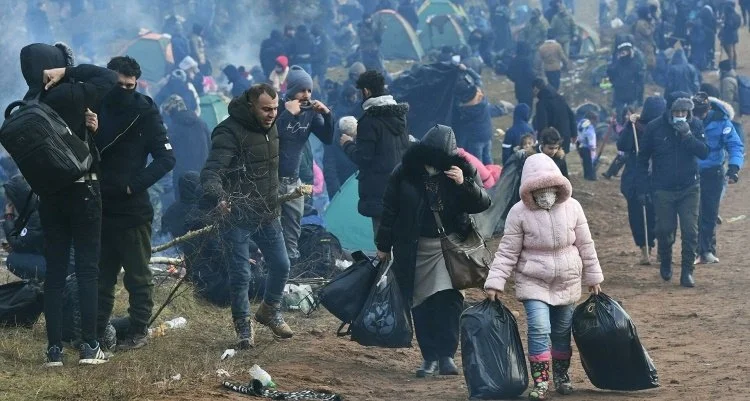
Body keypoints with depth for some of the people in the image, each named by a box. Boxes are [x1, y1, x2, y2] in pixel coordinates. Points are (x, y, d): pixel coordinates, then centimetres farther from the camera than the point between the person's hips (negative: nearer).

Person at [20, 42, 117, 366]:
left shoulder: (29, 105, 3)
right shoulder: (69, 95, -16)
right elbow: (110, 79, -7)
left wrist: (83, 124, 1)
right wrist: (71, 69, -5)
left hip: (49, 192, 5)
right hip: (82, 189, -5)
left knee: (55, 271, 7)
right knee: (87, 269, 1)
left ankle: (54, 349, 4)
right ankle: (89, 346, -1)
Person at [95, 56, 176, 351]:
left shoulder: (145, 113, -6)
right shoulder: (95, 107, 3)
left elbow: (167, 158, -8)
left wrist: (134, 184, -16)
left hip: (132, 208, -4)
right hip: (99, 205, 4)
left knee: (137, 274, 4)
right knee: (101, 273, 11)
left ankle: (139, 330, 10)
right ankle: (96, 329, 18)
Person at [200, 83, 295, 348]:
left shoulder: (271, 128, 6)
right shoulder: (230, 132, -19)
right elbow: (211, 172, -30)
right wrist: (218, 198, -49)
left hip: (267, 214, 7)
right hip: (237, 215, -7)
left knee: (281, 266, 12)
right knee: (240, 274, -2)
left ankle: (270, 311, 36)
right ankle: (243, 328, 14)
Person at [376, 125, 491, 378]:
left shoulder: (463, 170, -3)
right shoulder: (405, 172, -3)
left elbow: (482, 203, -5)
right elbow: (390, 209, 4)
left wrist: (464, 184, -22)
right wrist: (383, 246, 7)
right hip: (414, 249, 1)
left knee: (449, 299, -13)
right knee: (421, 304, 2)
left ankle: (446, 355, -8)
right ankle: (429, 357, 9)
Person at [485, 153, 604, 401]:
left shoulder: (572, 207, -5)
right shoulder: (519, 213, -12)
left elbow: (585, 246, 4)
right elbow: (507, 252, -8)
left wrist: (593, 278, 9)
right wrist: (495, 282, -14)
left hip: (567, 283, 3)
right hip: (534, 283, -3)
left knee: (562, 332, 11)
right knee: (539, 330, -17)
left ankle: (561, 376, 31)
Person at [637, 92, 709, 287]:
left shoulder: (695, 125, -2)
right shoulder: (654, 128, -6)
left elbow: (704, 153, -10)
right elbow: (643, 159, 1)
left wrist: (688, 135, -24)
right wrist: (642, 188, -1)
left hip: (689, 188, 1)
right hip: (663, 189, -1)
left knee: (690, 231, -5)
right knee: (665, 230, 6)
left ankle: (687, 271, 1)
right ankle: (665, 262, 32)